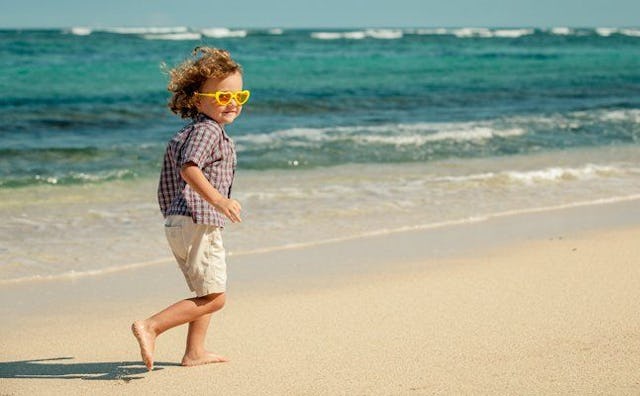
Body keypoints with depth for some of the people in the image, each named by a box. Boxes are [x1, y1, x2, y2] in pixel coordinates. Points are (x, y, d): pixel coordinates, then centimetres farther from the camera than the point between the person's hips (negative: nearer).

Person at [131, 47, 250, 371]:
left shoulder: (184, 134, 20)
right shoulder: (207, 130, -11)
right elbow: (190, 168, -27)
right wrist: (218, 200, -37)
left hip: (178, 221, 10)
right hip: (198, 222, -10)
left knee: (204, 292, 22)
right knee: (214, 297, -10)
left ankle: (194, 353, 26)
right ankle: (150, 327, -17)